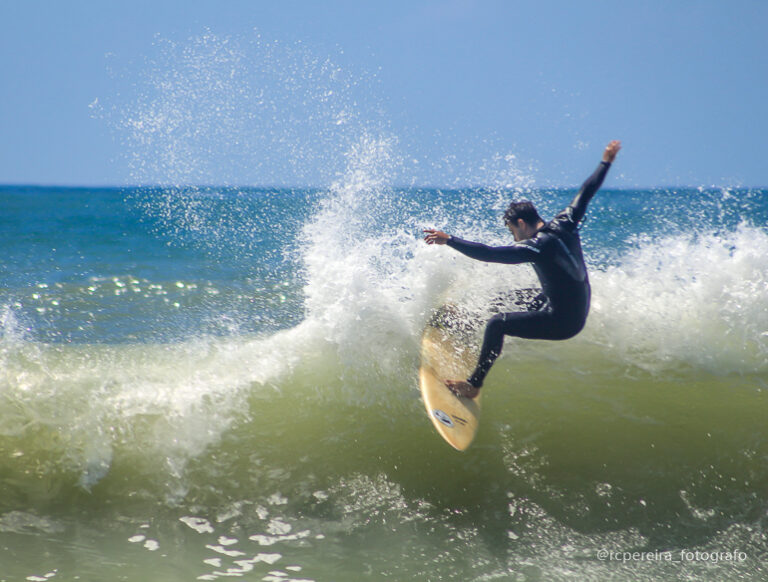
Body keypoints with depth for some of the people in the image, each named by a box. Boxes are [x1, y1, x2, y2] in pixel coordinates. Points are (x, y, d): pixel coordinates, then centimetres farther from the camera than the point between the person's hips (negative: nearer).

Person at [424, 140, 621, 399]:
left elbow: (489, 254, -29)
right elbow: (585, 193, 15)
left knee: (496, 324, -9)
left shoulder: (537, 246, -23)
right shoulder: (565, 224, 0)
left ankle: (474, 385, -3)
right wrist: (606, 162, 28)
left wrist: (450, 240, -27)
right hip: (581, 311, 10)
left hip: (562, 323, -10)